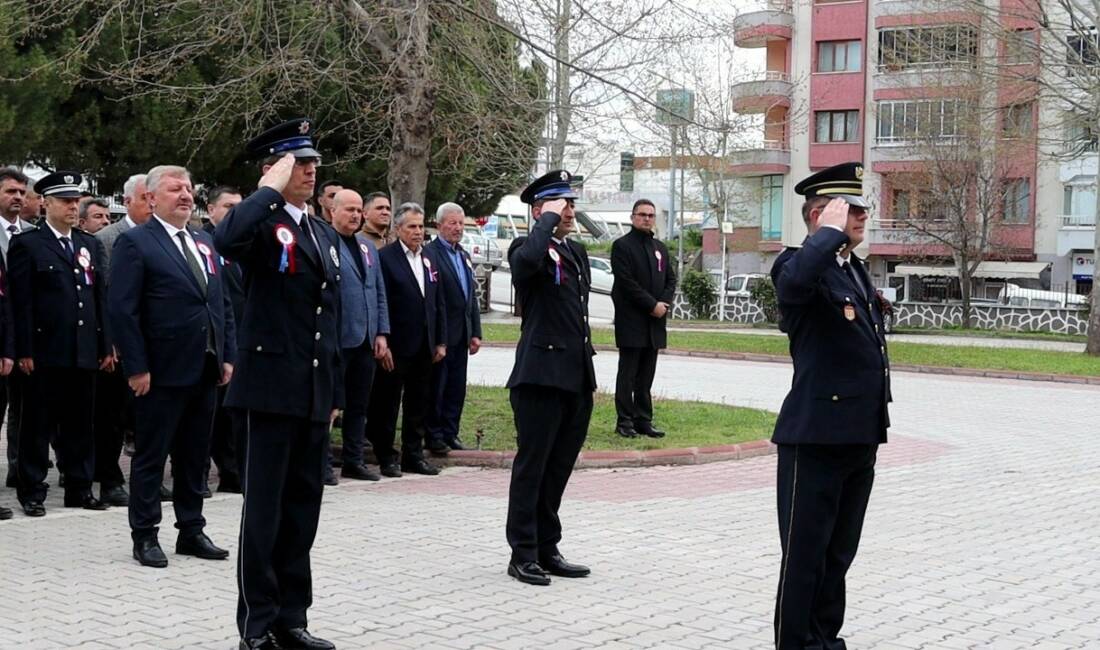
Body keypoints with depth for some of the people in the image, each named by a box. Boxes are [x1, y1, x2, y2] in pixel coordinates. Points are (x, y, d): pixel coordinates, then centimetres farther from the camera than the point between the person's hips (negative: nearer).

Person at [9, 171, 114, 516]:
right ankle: (32, 491, 10)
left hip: (84, 351, 5)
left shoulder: (90, 244, 15)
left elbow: (100, 297, 13)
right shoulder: (27, 243, -2)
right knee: (38, 423, 3)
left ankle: (79, 488, 18)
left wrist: (105, 346, 8)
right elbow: (21, 302, -7)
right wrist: (24, 351, -13)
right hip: (45, 351, -5)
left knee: (80, 423, 10)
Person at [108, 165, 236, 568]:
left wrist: (227, 355, 8)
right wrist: (136, 367, -16)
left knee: (195, 455, 14)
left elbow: (223, 303, 16)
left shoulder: (204, 243, 14)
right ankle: (145, 536, 13)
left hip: (205, 369, 7)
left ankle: (191, 531, 24)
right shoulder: (136, 243, -7)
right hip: (162, 370, -7)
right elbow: (121, 309, -12)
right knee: (151, 456, 4)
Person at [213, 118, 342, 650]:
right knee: (263, 510, -1)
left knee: (302, 509, 12)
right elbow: (226, 239, -33)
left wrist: (335, 393, 18)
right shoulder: (261, 223, -7)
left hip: (314, 395, 8)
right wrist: (272, 189, -19)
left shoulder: (325, 235, 17)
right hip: (268, 387, -7)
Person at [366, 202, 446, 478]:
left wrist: (441, 341, 9)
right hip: (396, 348, -6)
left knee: (419, 404, 12)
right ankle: (386, 457, 12)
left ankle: (413, 455, 21)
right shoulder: (385, 257, -8)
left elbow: (439, 303, 14)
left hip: (424, 348, 6)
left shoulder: (430, 258, 12)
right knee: (387, 404, 3)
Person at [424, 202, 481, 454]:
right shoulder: (430, 253, -12)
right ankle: (434, 436, 11)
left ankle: (450, 434, 20)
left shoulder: (464, 256, 16)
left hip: (461, 336, 8)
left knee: (457, 388, 11)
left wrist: (475, 333, 12)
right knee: (436, 387, 2)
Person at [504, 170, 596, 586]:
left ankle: (547, 549, 21)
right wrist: (549, 220, -19)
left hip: (576, 379, 8)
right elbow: (528, 259, -34)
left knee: (558, 469, 13)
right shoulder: (526, 250, -7)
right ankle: (523, 554, 5)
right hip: (541, 377, -8)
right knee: (531, 466, -1)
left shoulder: (577, 253, 18)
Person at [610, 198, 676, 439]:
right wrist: (652, 305, -15)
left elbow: (671, 279, 15)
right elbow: (627, 282, -13)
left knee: (646, 376, 8)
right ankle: (624, 421, 1)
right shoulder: (622, 246, -4)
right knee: (628, 373, -2)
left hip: (654, 322, 6)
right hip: (631, 321, -6)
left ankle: (643, 420, 12)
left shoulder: (661, 248, 18)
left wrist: (664, 303, -4)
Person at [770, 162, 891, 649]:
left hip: (859, 439, 9)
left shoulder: (856, 270, 16)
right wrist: (832, 231, -25)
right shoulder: (801, 266, -12)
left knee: (838, 555, 18)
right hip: (816, 439, -9)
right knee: (805, 556, 0)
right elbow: (794, 283, -39)